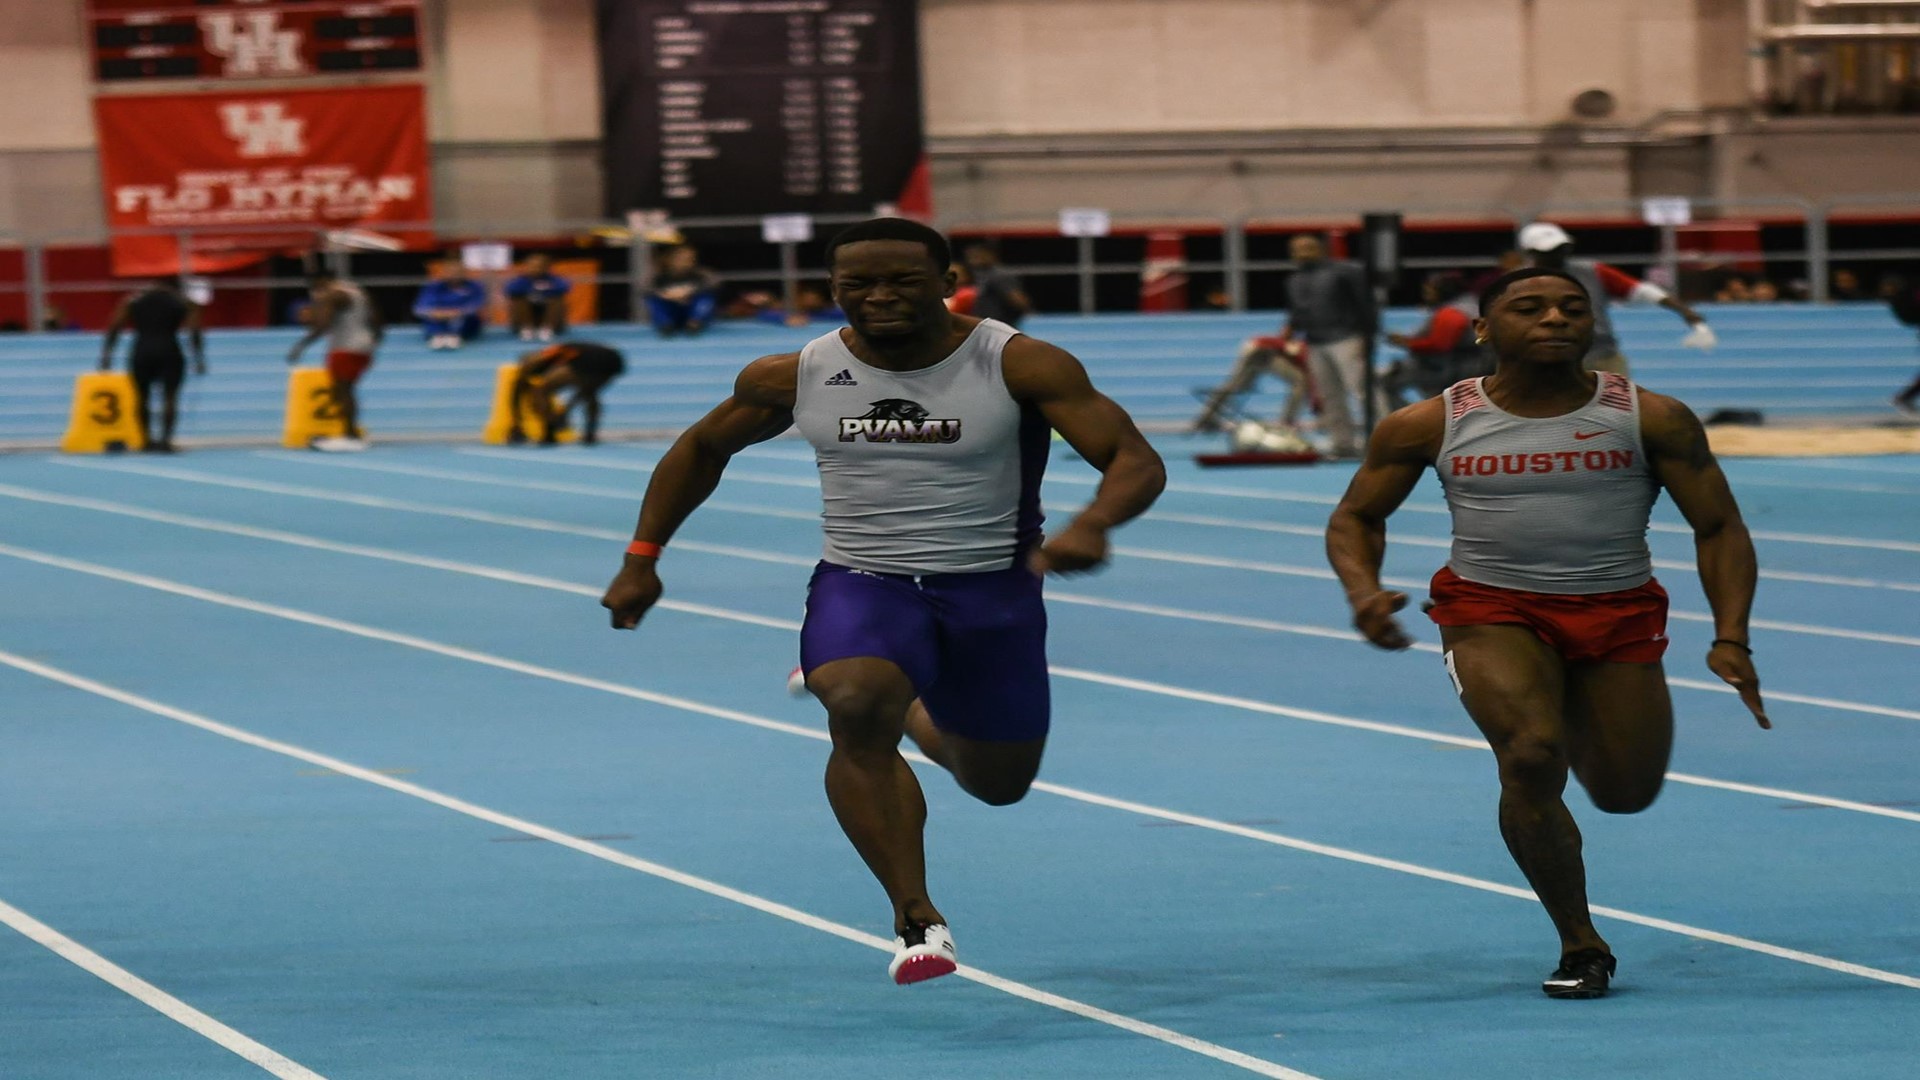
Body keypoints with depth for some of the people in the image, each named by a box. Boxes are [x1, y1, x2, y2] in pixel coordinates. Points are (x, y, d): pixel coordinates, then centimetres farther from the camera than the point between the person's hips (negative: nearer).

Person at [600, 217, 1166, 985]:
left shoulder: (1021, 366, -14)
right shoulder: (793, 378, -5)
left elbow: (1137, 461, -18)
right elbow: (702, 448, 14)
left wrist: (1092, 526, -39)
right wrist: (642, 558, 11)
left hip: (991, 588, 0)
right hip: (862, 582, 0)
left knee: (998, 783, 13)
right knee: (858, 708, -32)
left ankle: (922, 718, 47)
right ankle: (916, 917, -22)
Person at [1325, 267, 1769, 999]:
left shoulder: (1652, 419, -6)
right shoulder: (1429, 426, -5)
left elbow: (1718, 528, -2)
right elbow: (1356, 516, 6)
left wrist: (1730, 638, -16)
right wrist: (1362, 591, -15)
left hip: (1620, 613, 2)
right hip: (1493, 610, -2)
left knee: (1626, 794, 6)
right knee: (1531, 757, -26)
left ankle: (1577, 727, 45)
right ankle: (1580, 945, -7)